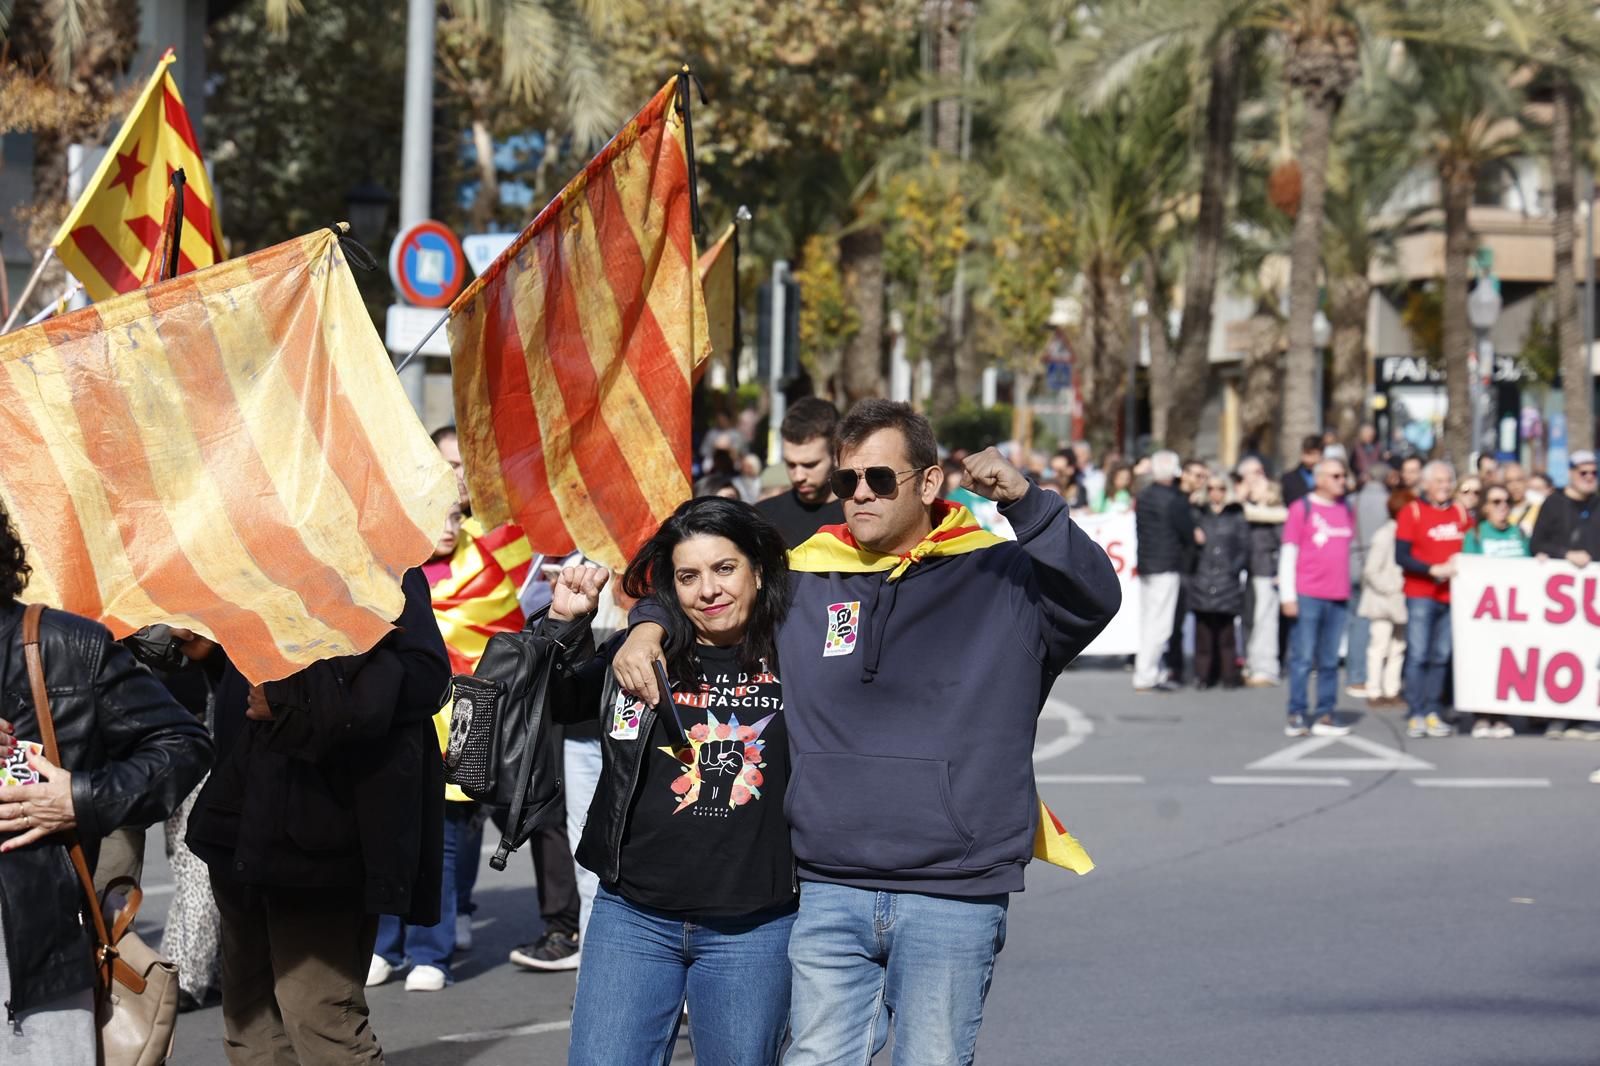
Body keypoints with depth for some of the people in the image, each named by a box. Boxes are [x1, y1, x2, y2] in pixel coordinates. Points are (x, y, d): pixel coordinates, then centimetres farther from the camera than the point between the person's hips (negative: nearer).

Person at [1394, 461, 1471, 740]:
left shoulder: (1461, 512, 11)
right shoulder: (1412, 511, -2)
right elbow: (1401, 557, -7)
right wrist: (1434, 570, -15)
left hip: (1452, 596, 4)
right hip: (1421, 594, -4)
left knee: (1440, 657, 5)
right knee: (1418, 655, -7)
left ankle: (1433, 712, 10)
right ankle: (1415, 715, -4)